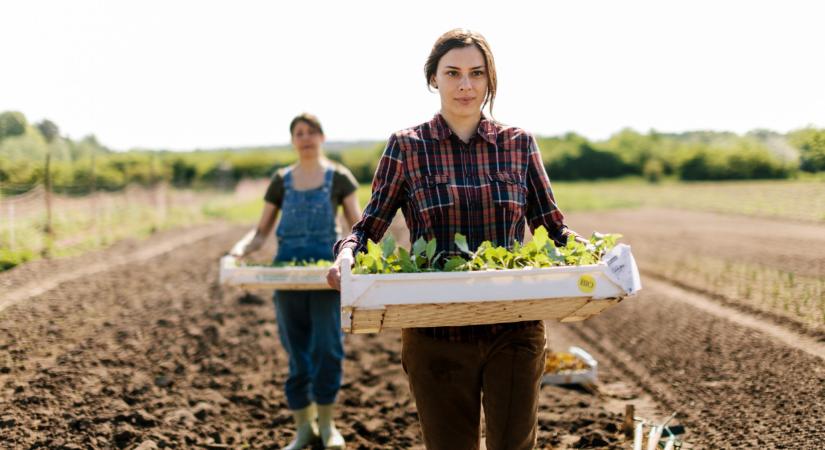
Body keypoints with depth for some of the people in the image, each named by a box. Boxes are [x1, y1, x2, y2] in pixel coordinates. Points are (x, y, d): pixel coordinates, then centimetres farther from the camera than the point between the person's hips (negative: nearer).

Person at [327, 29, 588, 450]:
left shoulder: (518, 144, 5)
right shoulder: (407, 146, 0)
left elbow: (551, 227, 7)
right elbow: (368, 228, 2)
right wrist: (346, 255, -20)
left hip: (514, 331, 1)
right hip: (436, 335, -1)